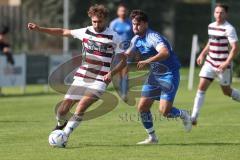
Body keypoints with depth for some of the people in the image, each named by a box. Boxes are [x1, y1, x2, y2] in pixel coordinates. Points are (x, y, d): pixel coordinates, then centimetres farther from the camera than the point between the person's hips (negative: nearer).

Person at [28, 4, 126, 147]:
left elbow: (124, 60, 0)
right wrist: (39, 29, 6)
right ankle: (61, 125, 34)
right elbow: (63, 32, 13)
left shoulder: (113, 37, -4)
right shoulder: (86, 32, 5)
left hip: (99, 81, -4)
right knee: (63, 109, -1)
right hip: (81, 77, 4)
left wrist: (112, 73, -17)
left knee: (81, 107, -25)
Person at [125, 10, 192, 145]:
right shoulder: (137, 39, 4)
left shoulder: (153, 37, -23)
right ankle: (152, 137, 18)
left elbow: (165, 53, -41)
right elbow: (127, 54, 21)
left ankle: (184, 115, 15)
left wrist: (147, 61, -50)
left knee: (164, 111, -17)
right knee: (142, 107, 3)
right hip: (154, 75, 8)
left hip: (169, 74, -8)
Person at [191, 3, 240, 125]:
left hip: (223, 65, -6)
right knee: (201, 87, -7)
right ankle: (194, 117, -8)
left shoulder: (229, 29, -14)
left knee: (227, 91, 7)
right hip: (210, 63, 6)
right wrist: (203, 54, 16)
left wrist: (227, 63, -27)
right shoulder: (211, 26, 8)